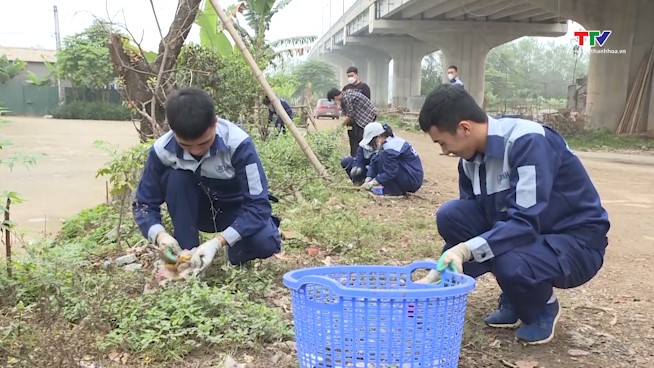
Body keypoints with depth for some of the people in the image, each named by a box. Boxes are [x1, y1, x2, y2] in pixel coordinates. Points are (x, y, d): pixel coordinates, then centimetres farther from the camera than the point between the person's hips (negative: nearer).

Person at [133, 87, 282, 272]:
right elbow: (144, 204, -13)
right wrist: (159, 234, -35)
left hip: (237, 208, -2)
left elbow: (258, 204, -32)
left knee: (264, 244, -33)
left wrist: (217, 242, -42)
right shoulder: (162, 150, -23)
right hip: (199, 210, 3)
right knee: (175, 178, -29)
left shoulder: (238, 143, -32)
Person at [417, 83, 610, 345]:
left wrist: (467, 249, -41)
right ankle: (513, 302, 6)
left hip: (576, 242, -7)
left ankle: (544, 309, 2)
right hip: (526, 232, 7)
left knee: (509, 262, -37)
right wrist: (440, 273, -3)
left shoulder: (528, 142, -26)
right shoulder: (471, 156, -3)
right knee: (450, 216, -11)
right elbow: (467, 218, 3)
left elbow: (526, 222, -33)